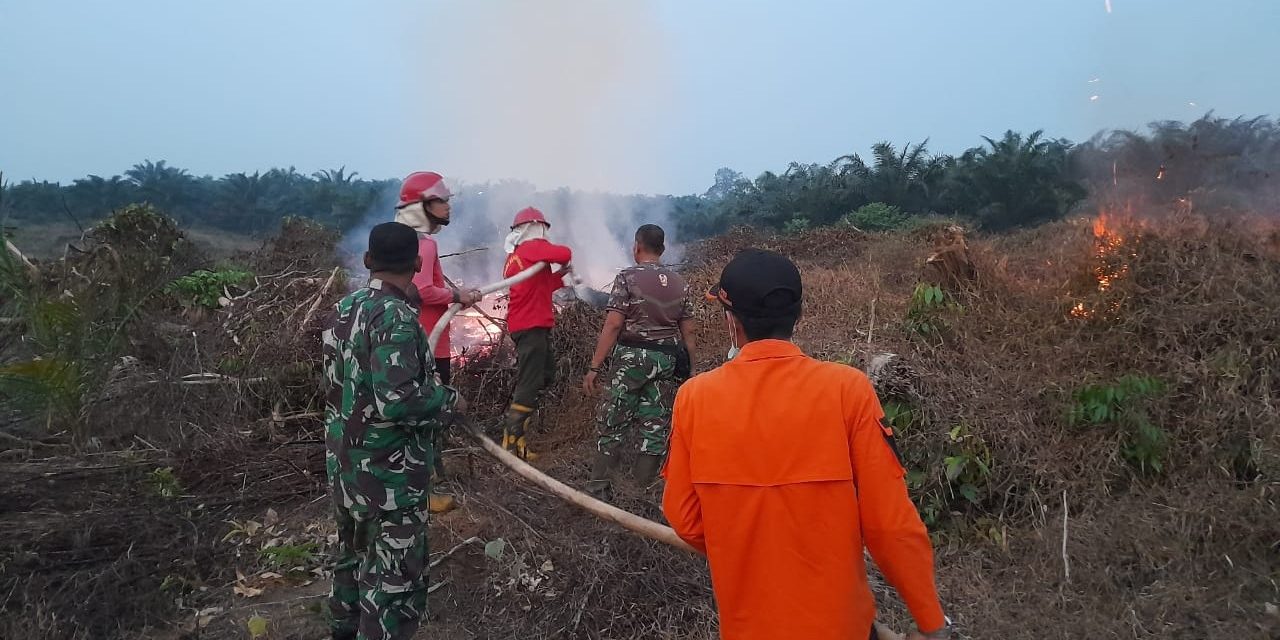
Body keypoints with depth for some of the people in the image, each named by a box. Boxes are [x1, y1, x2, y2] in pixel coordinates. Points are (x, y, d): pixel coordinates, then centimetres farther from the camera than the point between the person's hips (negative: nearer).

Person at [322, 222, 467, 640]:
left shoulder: (346, 308, 5)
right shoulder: (396, 316, -22)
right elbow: (397, 400, -30)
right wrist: (449, 400, -14)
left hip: (345, 462, 9)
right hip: (389, 472, -9)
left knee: (355, 550, 28)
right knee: (394, 574, 3)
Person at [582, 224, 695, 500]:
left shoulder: (628, 277, -6)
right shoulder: (679, 283, 10)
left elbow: (612, 326, -12)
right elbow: (688, 332, 9)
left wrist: (594, 368, -11)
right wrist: (686, 369, 16)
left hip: (632, 356, -4)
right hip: (667, 361, 4)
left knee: (612, 423, 5)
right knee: (656, 425, 9)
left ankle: (598, 488, 8)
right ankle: (643, 490, 16)